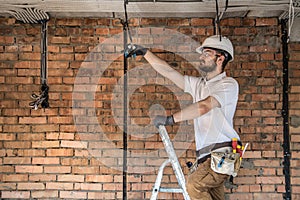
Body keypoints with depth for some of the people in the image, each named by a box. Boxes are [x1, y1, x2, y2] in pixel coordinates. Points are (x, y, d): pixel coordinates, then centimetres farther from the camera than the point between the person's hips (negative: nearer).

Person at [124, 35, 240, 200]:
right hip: (205, 155, 7)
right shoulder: (198, 84, 20)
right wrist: (144, 52, 12)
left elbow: (204, 106, -20)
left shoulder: (229, 84, -4)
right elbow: (169, 72, 17)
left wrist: (171, 119, -22)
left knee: (194, 184, -23)